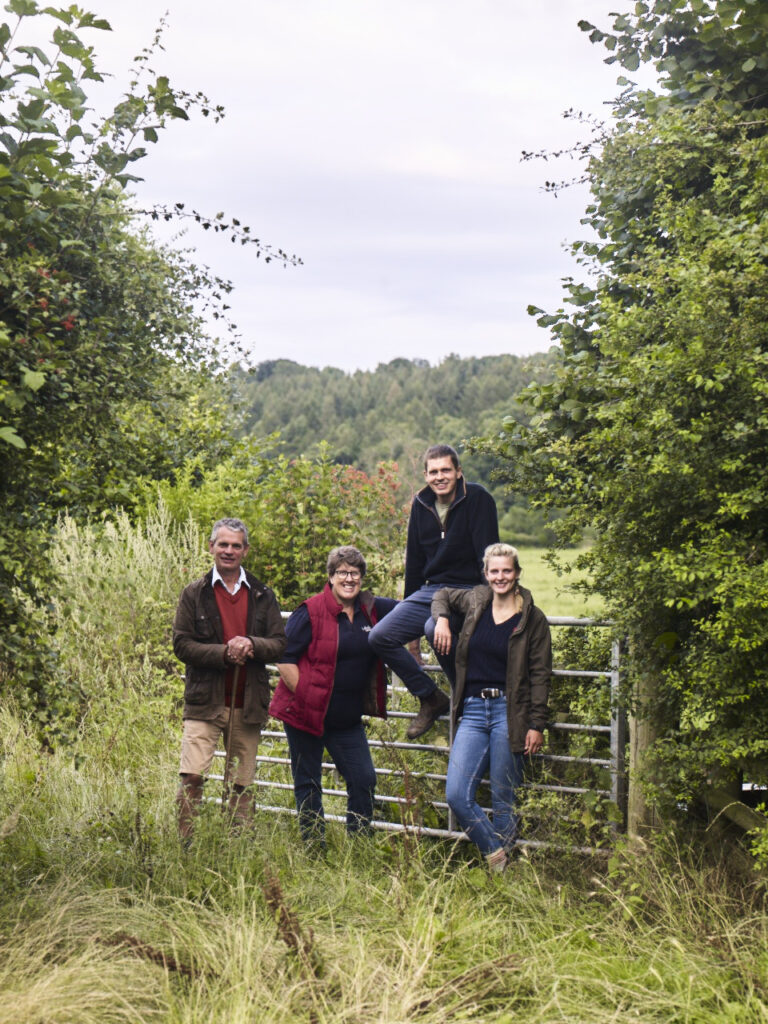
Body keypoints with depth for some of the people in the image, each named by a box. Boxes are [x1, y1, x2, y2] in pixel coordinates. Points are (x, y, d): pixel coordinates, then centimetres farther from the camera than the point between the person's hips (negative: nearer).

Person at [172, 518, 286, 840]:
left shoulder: (262, 595, 10)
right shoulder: (194, 594, 4)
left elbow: (279, 643, 6)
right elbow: (182, 644, -2)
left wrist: (251, 644, -14)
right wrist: (223, 653, -16)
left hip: (247, 704, 2)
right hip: (204, 702, -2)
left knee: (241, 785, 7)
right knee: (191, 777, -13)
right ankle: (184, 844, -3)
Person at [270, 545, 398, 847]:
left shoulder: (371, 609, 4)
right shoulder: (311, 611, -11)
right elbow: (284, 658, -11)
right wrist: (304, 696, -14)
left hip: (348, 718, 5)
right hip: (305, 714, -5)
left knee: (364, 780, 3)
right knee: (308, 785, 6)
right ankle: (313, 848, 17)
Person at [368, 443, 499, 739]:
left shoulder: (477, 499, -9)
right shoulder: (421, 505, 10)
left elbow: (488, 555, -13)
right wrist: (408, 607, 20)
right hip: (429, 590, 7)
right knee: (380, 637, -7)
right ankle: (430, 698, 6)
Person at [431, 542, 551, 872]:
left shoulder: (532, 619, 0)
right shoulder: (475, 601, 10)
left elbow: (540, 675, 0)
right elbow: (442, 595, 30)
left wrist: (536, 725, -6)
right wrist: (441, 619, 7)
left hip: (508, 713, -4)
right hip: (472, 711, 4)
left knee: (504, 801, 2)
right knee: (456, 795, -7)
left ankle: (503, 870, 15)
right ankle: (495, 856, 6)